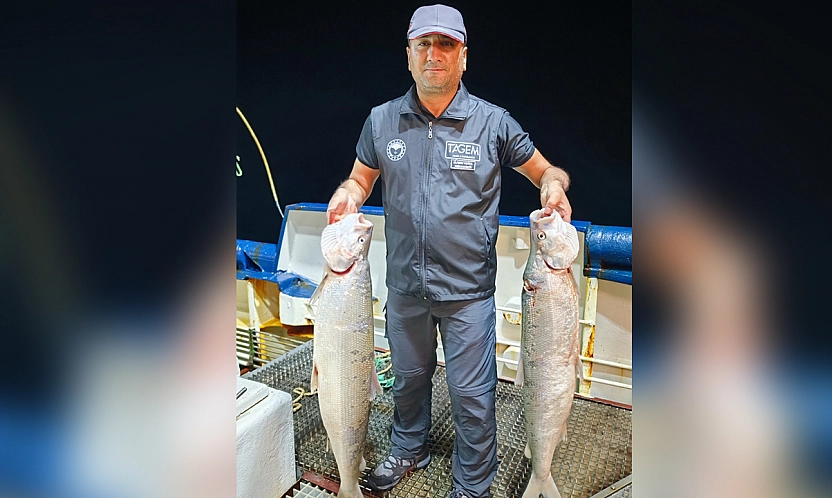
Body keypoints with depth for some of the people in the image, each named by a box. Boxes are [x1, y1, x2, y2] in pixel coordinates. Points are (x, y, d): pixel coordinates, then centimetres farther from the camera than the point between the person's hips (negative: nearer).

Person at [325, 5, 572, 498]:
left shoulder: (493, 122, -5)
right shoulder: (382, 120, 1)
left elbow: (547, 171, 4)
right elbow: (361, 178, 12)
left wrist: (554, 184, -19)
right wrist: (347, 196, -11)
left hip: (467, 290, -2)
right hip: (405, 285, 3)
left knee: (473, 394, 8)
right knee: (409, 375, 23)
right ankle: (410, 449, 50)